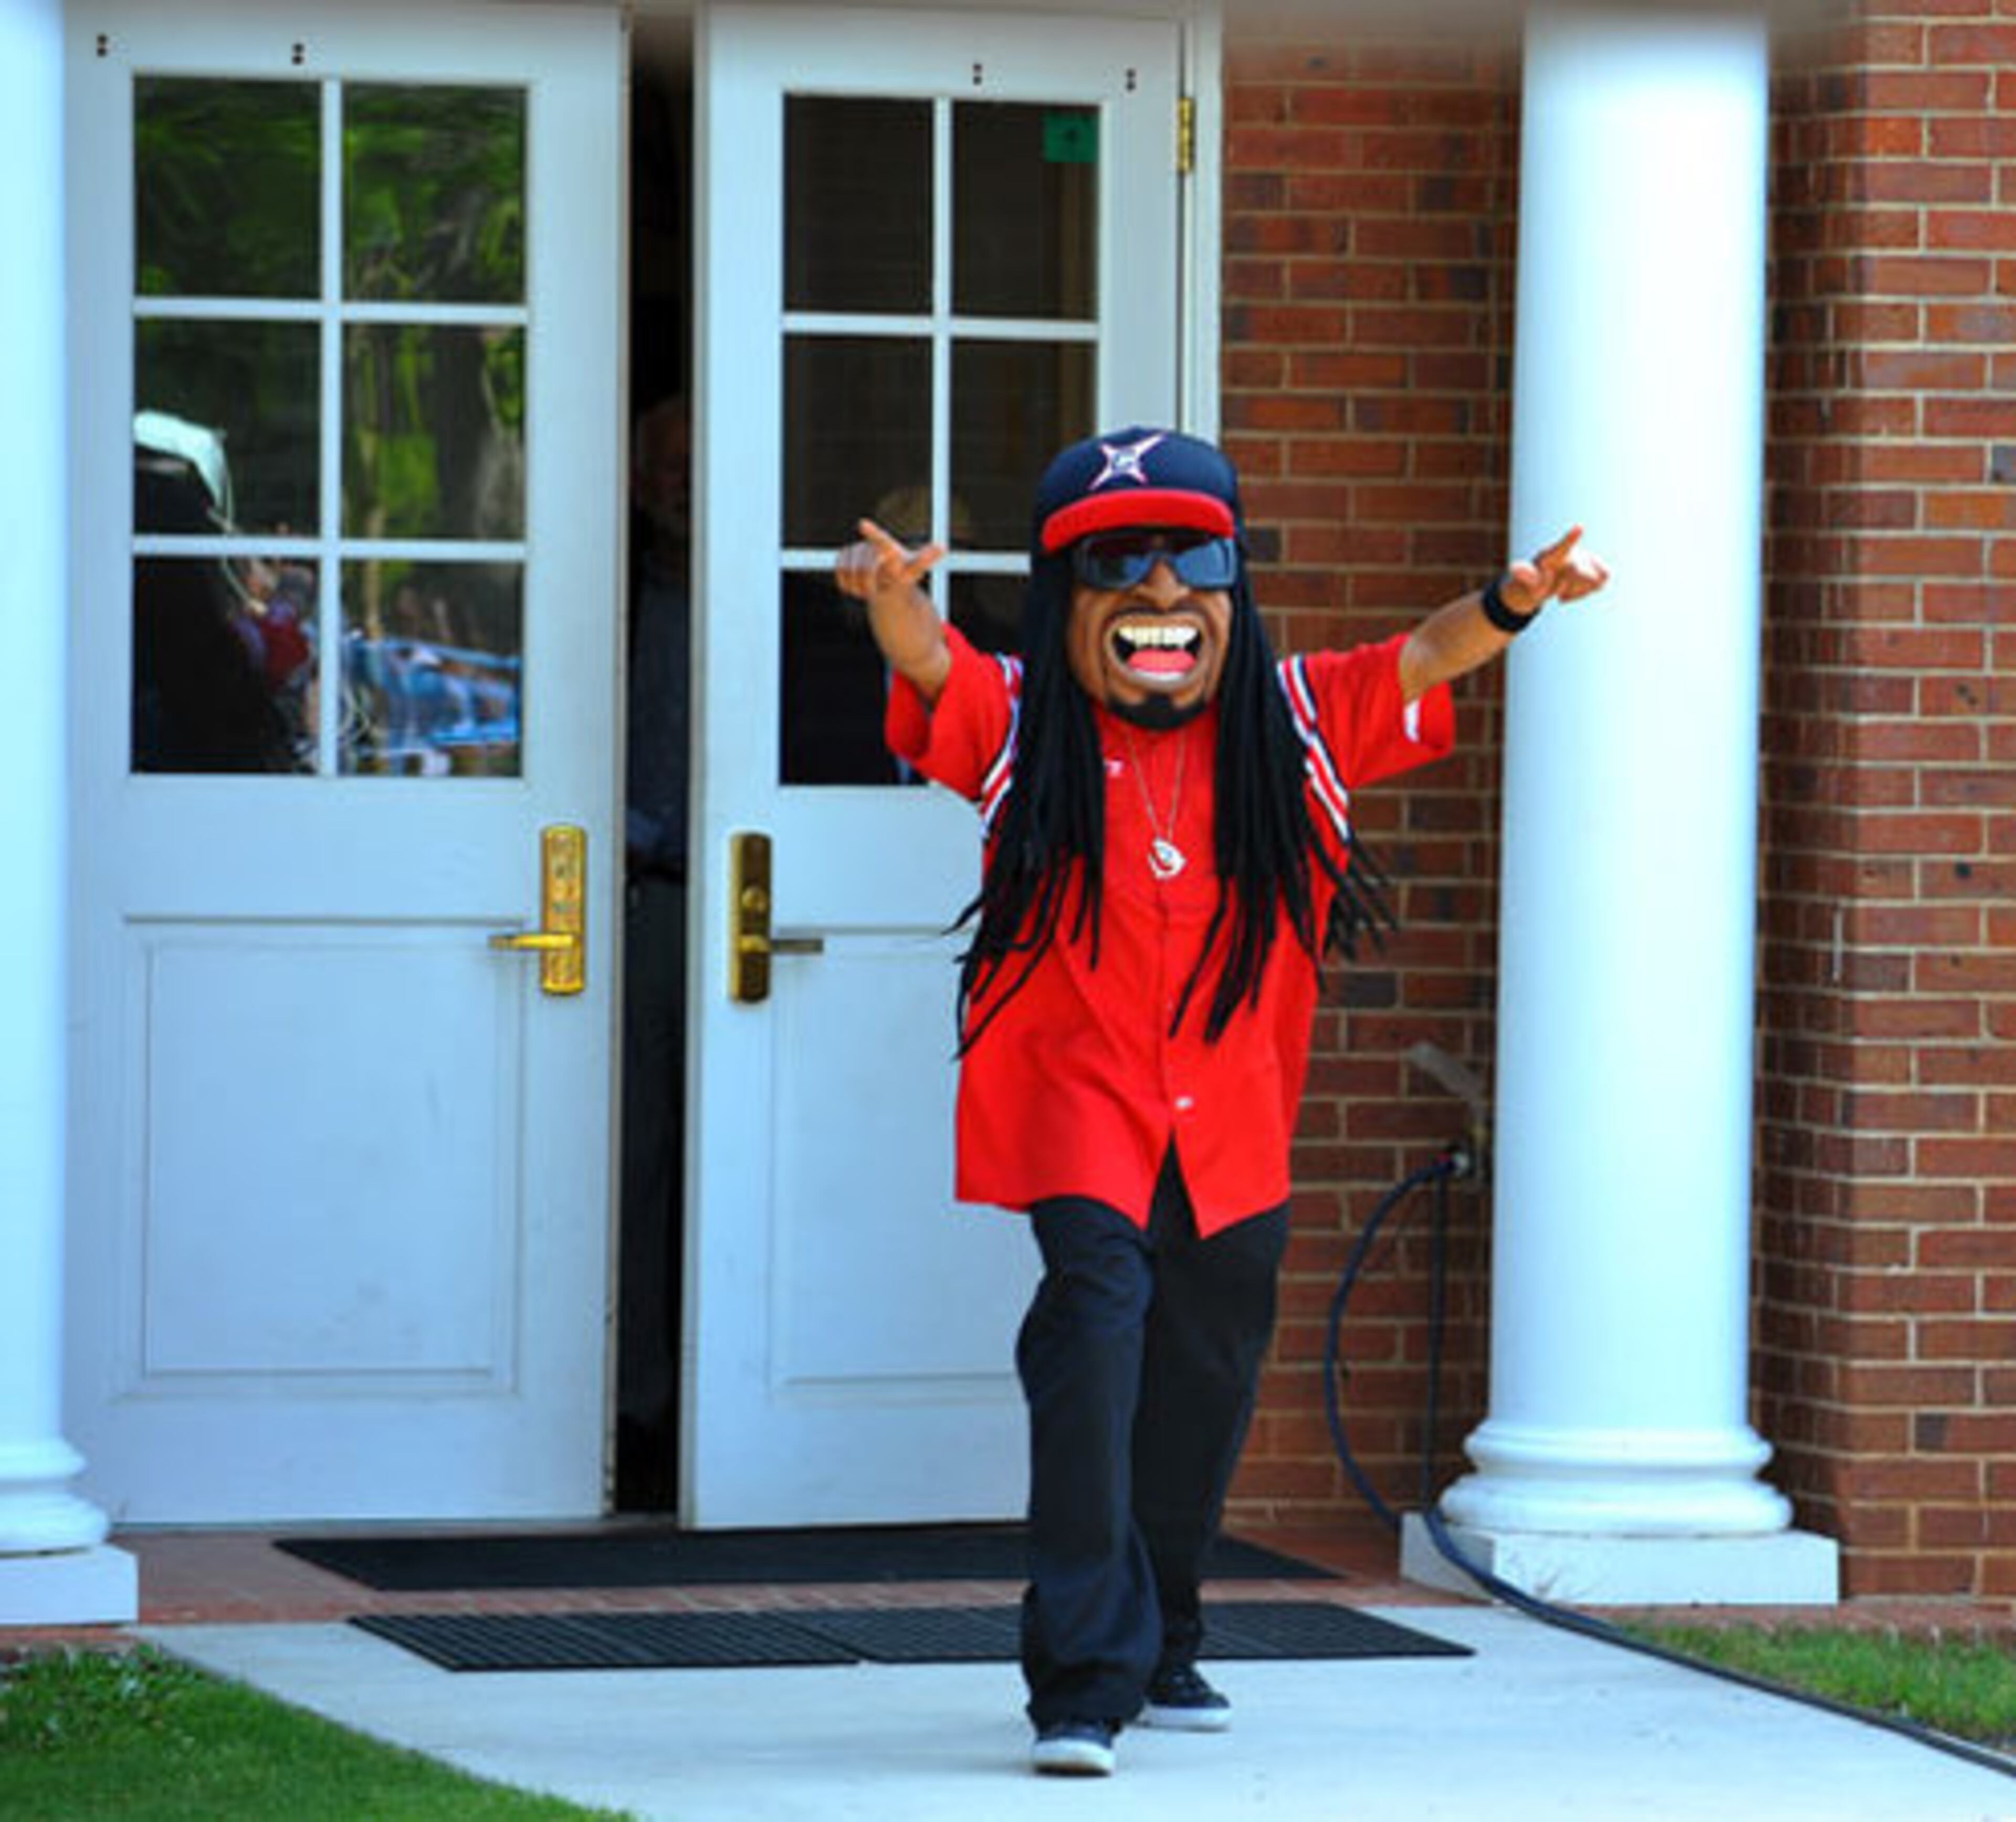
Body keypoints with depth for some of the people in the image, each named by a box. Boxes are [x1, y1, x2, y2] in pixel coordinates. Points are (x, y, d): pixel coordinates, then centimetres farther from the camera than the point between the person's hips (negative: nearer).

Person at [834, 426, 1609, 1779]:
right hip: (1077, 1091, -4)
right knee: (1098, 1308, -25)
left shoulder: (1289, 726, 3)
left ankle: (1161, 1646, 39)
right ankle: (1086, 1677, -24)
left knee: (1206, 1372, 15)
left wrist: (1510, 607, -23)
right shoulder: (1022, 724, -5)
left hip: (1233, 1118, 4)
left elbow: (1417, 665, -2)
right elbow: (931, 666, -22)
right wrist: (896, 601, -45)